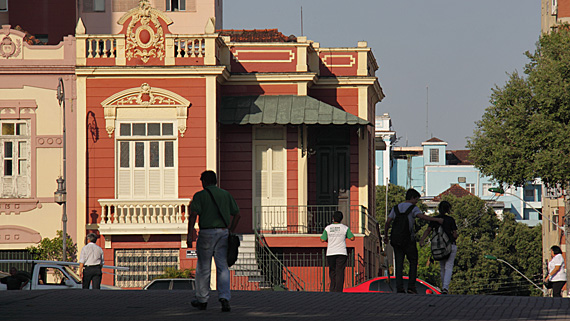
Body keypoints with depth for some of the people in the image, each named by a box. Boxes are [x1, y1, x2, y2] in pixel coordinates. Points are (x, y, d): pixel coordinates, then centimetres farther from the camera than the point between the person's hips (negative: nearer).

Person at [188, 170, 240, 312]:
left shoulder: (199, 195, -1)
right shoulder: (226, 194, 12)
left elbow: (193, 215, -12)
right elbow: (236, 214, 12)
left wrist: (189, 235, -13)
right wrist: (230, 231, 20)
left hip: (206, 233, -3)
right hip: (223, 232, 3)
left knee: (203, 268, 9)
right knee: (223, 267, 1)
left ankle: (202, 300, 19)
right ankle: (224, 298, -15)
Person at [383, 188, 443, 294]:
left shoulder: (396, 208, 12)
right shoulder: (412, 208, -4)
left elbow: (387, 222, 9)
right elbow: (422, 216, -22)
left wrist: (385, 236, 19)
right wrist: (437, 220, -19)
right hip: (409, 240, -4)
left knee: (399, 264, 4)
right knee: (413, 262, 8)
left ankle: (399, 288, -3)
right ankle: (411, 286, -2)